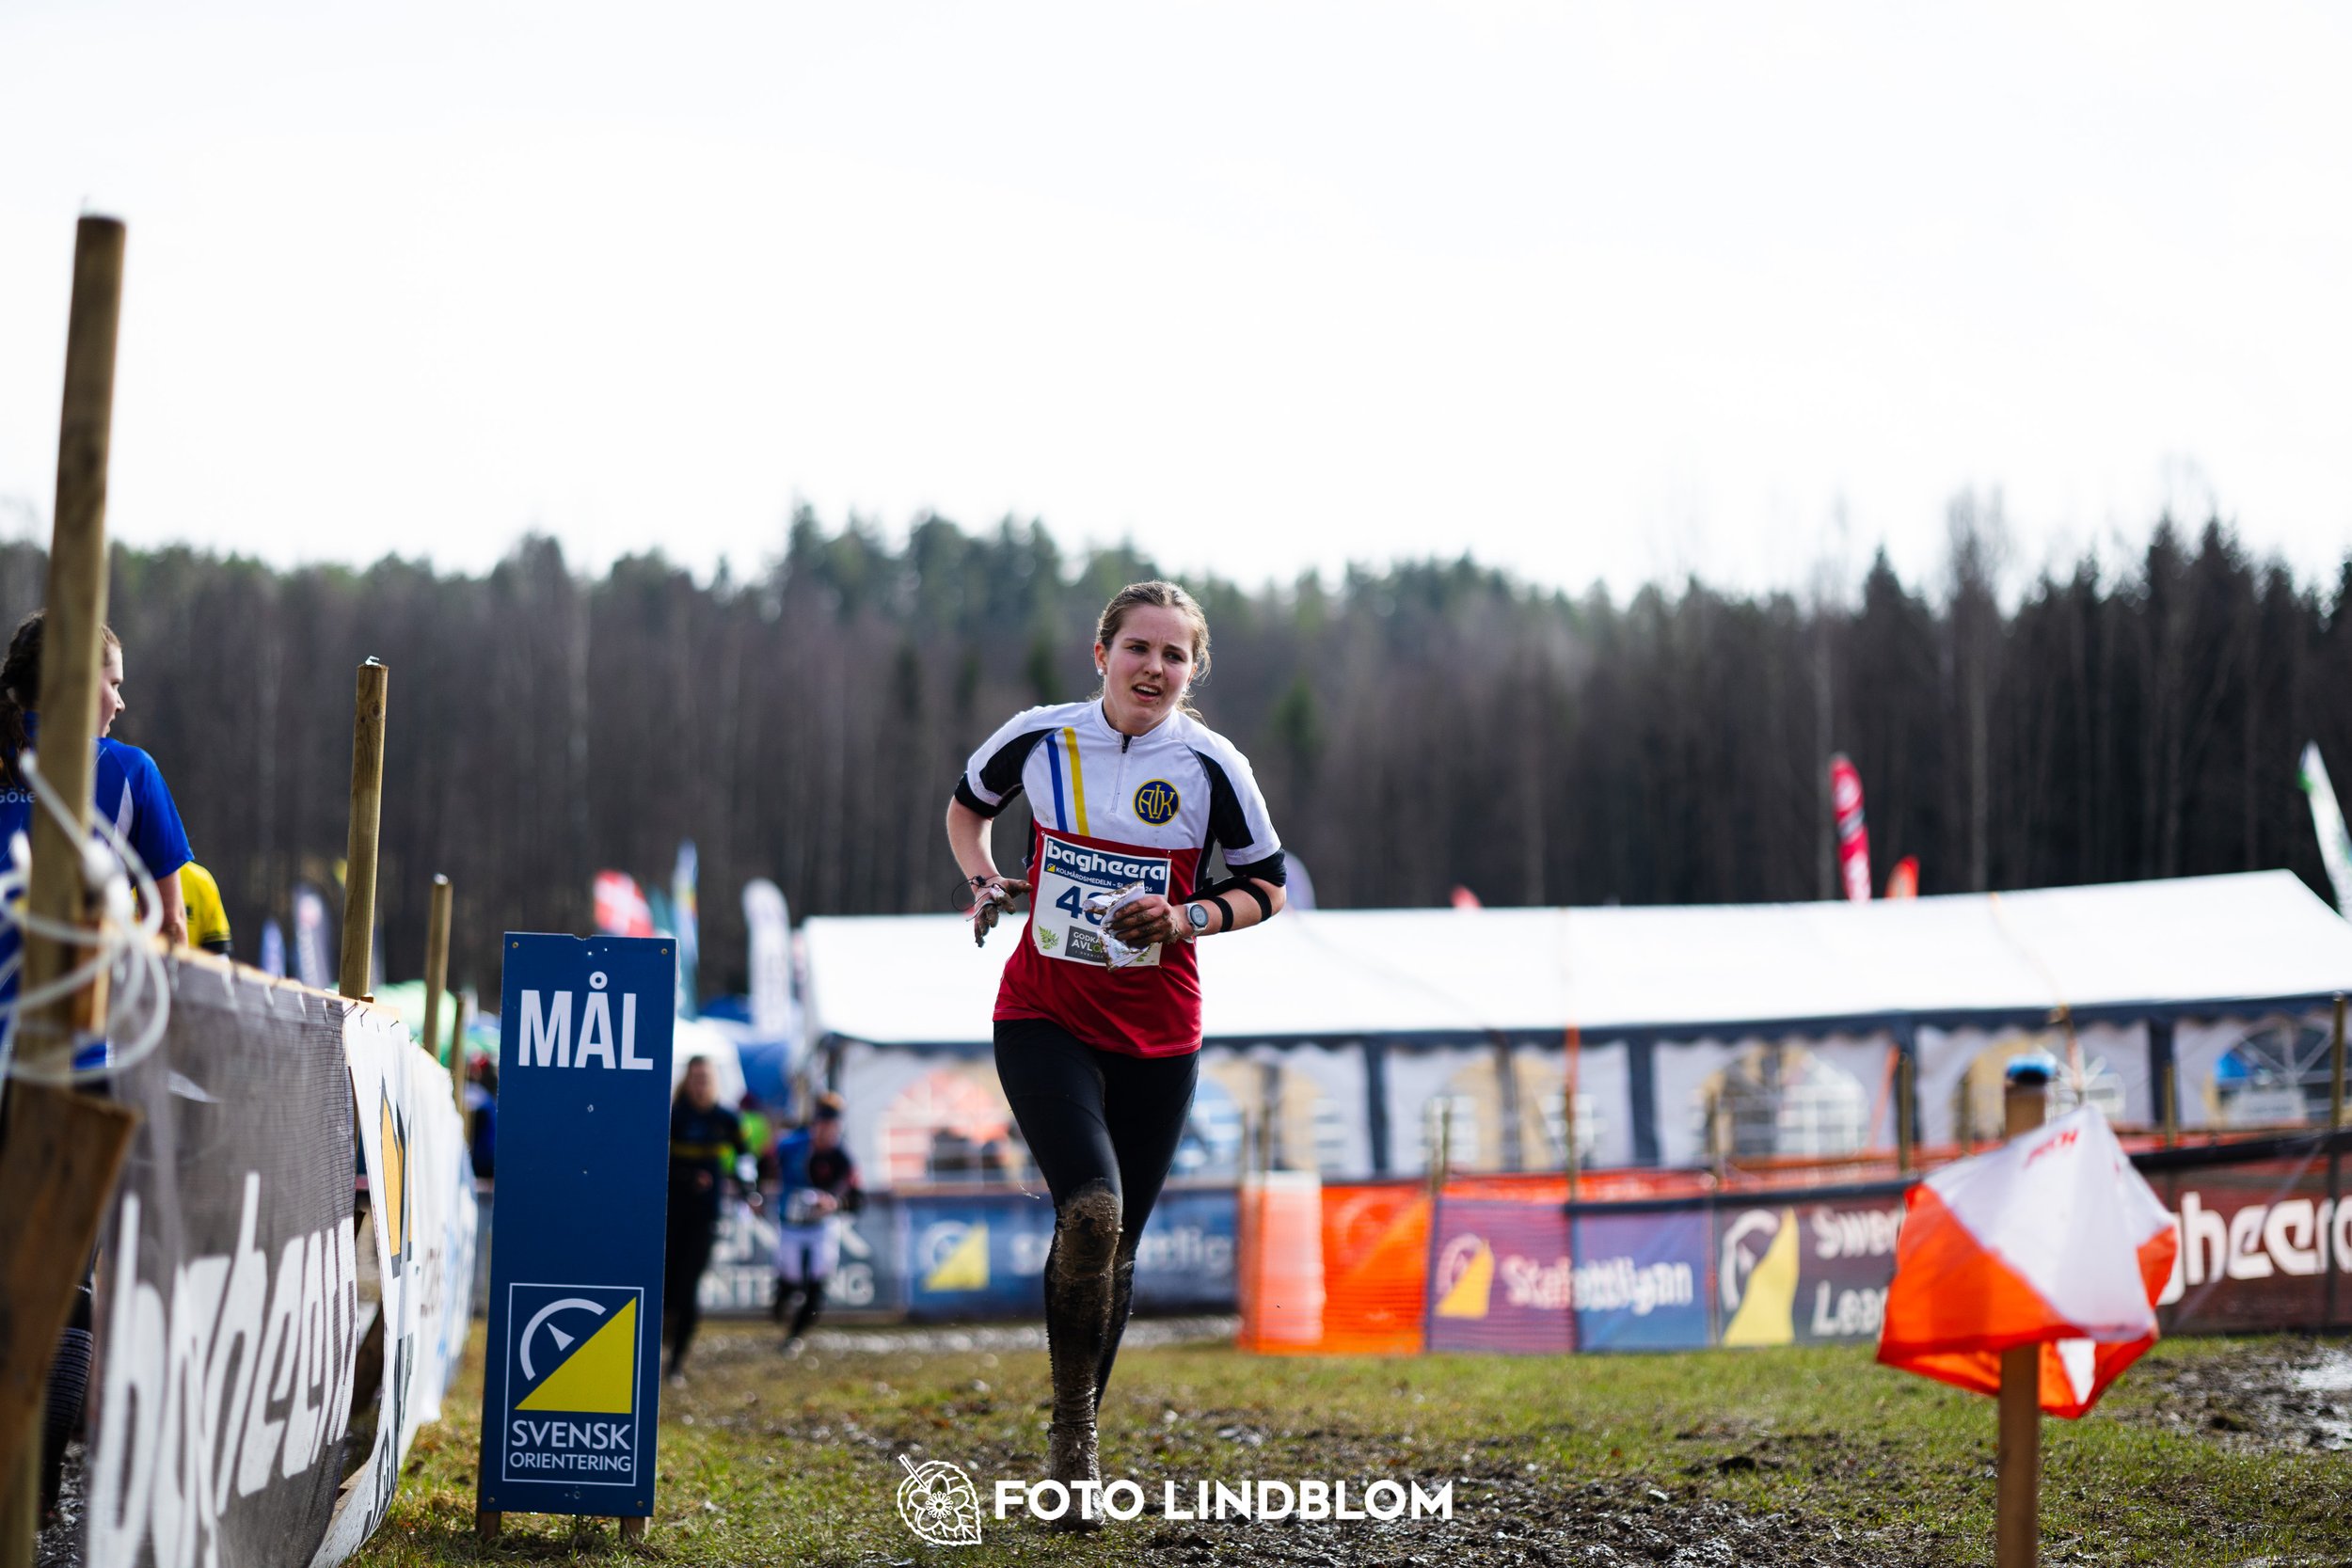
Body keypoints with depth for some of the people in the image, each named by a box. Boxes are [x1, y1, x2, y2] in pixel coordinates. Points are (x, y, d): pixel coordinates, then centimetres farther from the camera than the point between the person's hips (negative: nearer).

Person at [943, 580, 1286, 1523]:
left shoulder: (1210, 768, -7)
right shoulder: (1039, 738, -4)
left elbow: (1267, 888, 4)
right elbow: (967, 805, 17)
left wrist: (1183, 919, -14)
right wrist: (985, 882, -1)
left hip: (1156, 1036, 1)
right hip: (1044, 1015, -1)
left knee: (1113, 1249, 8)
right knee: (1090, 1207, -23)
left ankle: (1075, 1437, 29)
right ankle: (1072, 1430, -7)